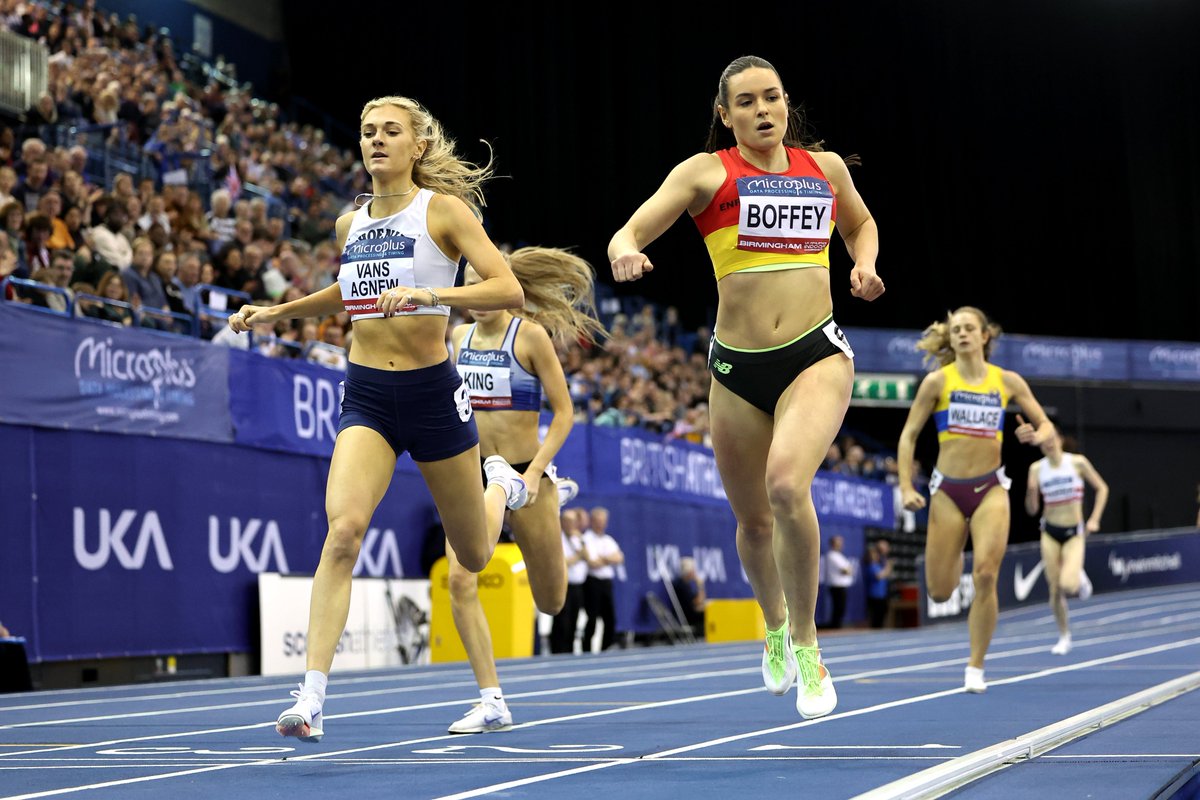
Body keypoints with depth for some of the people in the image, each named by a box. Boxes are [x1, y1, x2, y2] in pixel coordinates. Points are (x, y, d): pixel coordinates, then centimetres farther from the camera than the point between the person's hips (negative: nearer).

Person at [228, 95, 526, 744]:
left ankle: (500, 486, 51)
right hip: (366, 397, 2)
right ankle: (311, 697, -26)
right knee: (343, 529, -24)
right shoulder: (349, 224, 8)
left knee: (473, 559, 15)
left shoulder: (443, 209, -7)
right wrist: (275, 311, 18)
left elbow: (509, 289, -17)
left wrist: (428, 293, -29)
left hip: (431, 392, -2)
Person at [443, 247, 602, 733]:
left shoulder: (530, 335, -9)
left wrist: (534, 473, -18)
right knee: (460, 579, -20)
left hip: (525, 472, -3)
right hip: (475, 475, 3)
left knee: (551, 603, 10)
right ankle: (492, 703, -12)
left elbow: (564, 412, -9)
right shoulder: (460, 337, 5)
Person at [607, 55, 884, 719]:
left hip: (816, 357, -1)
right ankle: (774, 625, 44)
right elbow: (630, 232, -6)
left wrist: (864, 265, 8)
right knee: (753, 521, 12)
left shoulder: (825, 167, 10)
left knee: (787, 484, -27)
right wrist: (625, 252, -30)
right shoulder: (707, 172, 2)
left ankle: (804, 641, -9)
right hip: (737, 367, 1)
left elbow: (861, 224, 30)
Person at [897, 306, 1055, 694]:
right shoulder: (937, 381, -1)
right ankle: (954, 556, 41)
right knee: (940, 591, 1)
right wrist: (906, 487, -7)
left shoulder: (1008, 381, 3)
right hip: (948, 490, 0)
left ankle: (976, 668, -5)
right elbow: (908, 435, 1)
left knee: (985, 576, -17)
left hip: (990, 488, 0)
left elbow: (1046, 426, 9)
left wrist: (1035, 436, -15)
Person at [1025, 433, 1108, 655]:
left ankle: (1080, 578, 17)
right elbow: (1032, 510, 1)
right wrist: (1030, 492, -19)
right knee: (1055, 590, -1)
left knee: (1068, 584, -21)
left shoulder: (1077, 462, -6)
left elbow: (1101, 488, 3)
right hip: (1050, 532, 2)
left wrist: (1094, 519, -5)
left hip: (1074, 532, -2)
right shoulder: (1037, 468, -1)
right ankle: (1064, 637, 17)